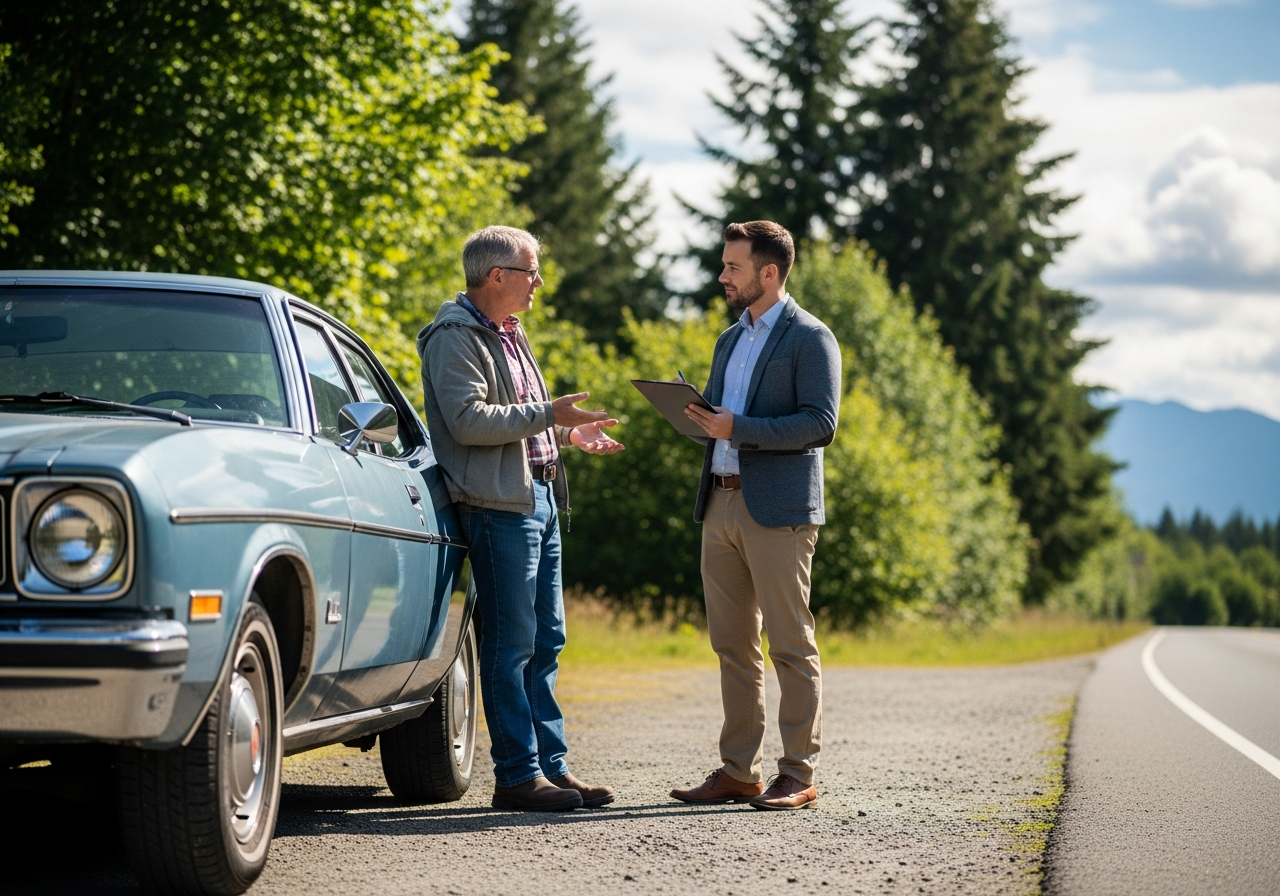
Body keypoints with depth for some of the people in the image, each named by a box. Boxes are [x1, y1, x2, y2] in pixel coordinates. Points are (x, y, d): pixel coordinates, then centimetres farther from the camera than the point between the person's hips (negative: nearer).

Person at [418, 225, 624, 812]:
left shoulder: (508, 334, 21)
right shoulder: (457, 336, -9)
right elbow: (468, 420, -20)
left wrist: (568, 435, 16)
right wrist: (546, 416, -19)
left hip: (540, 497, 10)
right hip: (500, 504, -10)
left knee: (545, 641, 10)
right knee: (511, 643, -8)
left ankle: (551, 764, 15)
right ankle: (517, 776, -5)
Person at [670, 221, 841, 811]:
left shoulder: (810, 339, -5)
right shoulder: (730, 340, 20)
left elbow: (820, 424, -14)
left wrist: (737, 428, -19)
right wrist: (697, 414, 3)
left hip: (778, 510, -8)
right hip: (721, 504, 8)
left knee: (790, 645, -4)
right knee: (732, 645, 9)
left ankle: (797, 776, -1)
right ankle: (738, 772, 14)